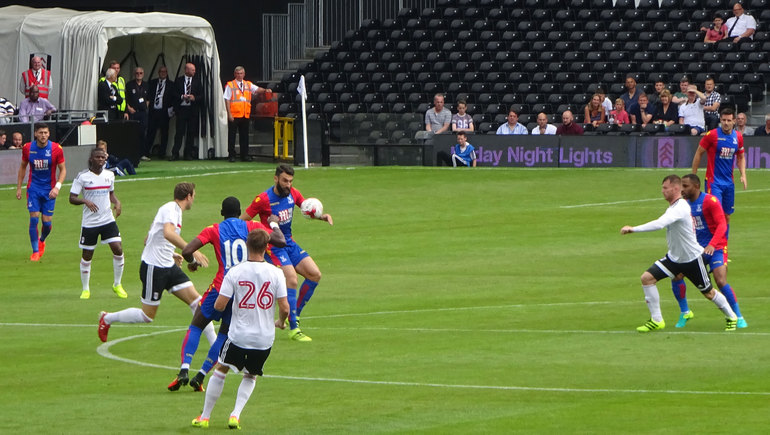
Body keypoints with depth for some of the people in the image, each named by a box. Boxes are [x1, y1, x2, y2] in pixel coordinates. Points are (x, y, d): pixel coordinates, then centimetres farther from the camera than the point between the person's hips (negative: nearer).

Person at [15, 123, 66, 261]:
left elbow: (63, 169, -2)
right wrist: (19, 187, 9)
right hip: (33, 187, 0)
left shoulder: (56, 149, -10)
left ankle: (42, 241, 33)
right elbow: (23, 167, 10)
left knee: (47, 222, -1)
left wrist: (57, 187, -16)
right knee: (34, 218, -10)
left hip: (49, 190, 0)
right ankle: (35, 251, 1)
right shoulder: (27, 148, -5)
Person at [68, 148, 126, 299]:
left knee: (118, 249, -10)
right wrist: (85, 201, -27)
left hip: (108, 220, 3)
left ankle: (117, 284, 8)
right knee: (87, 256, 4)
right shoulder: (82, 177, -8)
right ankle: (86, 289, 21)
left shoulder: (109, 175, 7)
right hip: (89, 223, -3)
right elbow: (72, 198, -8)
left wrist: (117, 203, 0)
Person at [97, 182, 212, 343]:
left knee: (196, 302, -1)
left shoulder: (173, 210, 15)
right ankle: (107, 319, 20)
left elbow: (147, 240, 25)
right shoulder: (170, 209, -15)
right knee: (147, 316, 0)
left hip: (168, 267, 10)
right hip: (154, 268, -10)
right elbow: (168, 233, -37)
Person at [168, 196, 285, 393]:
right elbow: (281, 241, 0)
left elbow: (187, 251, -8)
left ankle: (184, 370, -7)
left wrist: (192, 261, 15)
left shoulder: (213, 230, 3)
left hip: (222, 287, -2)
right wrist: (274, 224, 20)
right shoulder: (251, 227, 5)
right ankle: (200, 376, 8)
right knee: (224, 334, 17)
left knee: (196, 326, 12)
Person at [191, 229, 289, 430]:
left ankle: (205, 416, 23)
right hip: (265, 338, 1)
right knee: (250, 377, 24)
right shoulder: (275, 273, -8)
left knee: (220, 371, 19)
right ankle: (235, 414, 6)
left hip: (238, 336, -1)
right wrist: (280, 322, 14)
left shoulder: (235, 272, -10)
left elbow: (219, 305, -11)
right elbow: (284, 307, -8)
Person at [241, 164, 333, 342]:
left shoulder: (293, 194, 1)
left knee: (314, 275, -1)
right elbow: (242, 222, -11)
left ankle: (294, 315, 13)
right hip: (273, 246, -7)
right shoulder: (263, 199, -16)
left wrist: (322, 216, -5)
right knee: (291, 281, -21)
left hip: (289, 243, 7)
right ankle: (293, 328, -14)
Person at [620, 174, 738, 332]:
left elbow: (659, 224, -41)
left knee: (708, 293, 7)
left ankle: (731, 317, 33)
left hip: (692, 258, -8)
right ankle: (656, 320, -1)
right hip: (674, 257, 8)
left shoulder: (680, 208, -28)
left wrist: (633, 229, -41)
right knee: (647, 278, -8)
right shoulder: (673, 207, 2)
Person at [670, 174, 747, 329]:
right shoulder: (686, 204, 9)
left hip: (715, 248, -6)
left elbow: (722, 225, -18)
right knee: (676, 276, -6)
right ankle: (684, 313, 14)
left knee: (721, 281, -20)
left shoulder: (710, 201, -12)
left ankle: (739, 317, -5)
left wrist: (712, 245, -29)